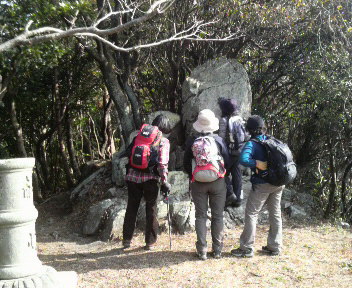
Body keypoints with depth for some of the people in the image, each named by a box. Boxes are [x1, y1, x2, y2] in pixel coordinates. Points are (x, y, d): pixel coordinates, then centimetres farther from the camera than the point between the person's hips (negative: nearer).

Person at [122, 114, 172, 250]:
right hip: (150, 178, -3)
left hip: (133, 176, 4)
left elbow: (130, 154, 14)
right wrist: (164, 182, -6)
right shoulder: (163, 141, -2)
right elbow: (162, 164, -12)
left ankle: (127, 239, 20)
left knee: (131, 208, 15)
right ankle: (150, 242, 14)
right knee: (151, 209, 10)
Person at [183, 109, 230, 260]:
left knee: (200, 215, 7)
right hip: (218, 182, 0)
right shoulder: (219, 140, -5)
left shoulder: (191, 141, -4)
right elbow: (227, 161, 0)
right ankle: (217, 250, 11)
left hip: (198, 183, 0)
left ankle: (202, 250, 7)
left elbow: (186, 163, 3)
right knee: (218, 215, 8)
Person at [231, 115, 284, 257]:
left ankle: (246, 248, 6)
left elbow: (243, 159, -30)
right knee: (275, 214, 15)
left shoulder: (252, 144, -13)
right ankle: (275, 246, 24)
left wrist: (257, 164, -19)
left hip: (262, 184, -6)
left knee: (251, 214, 3)